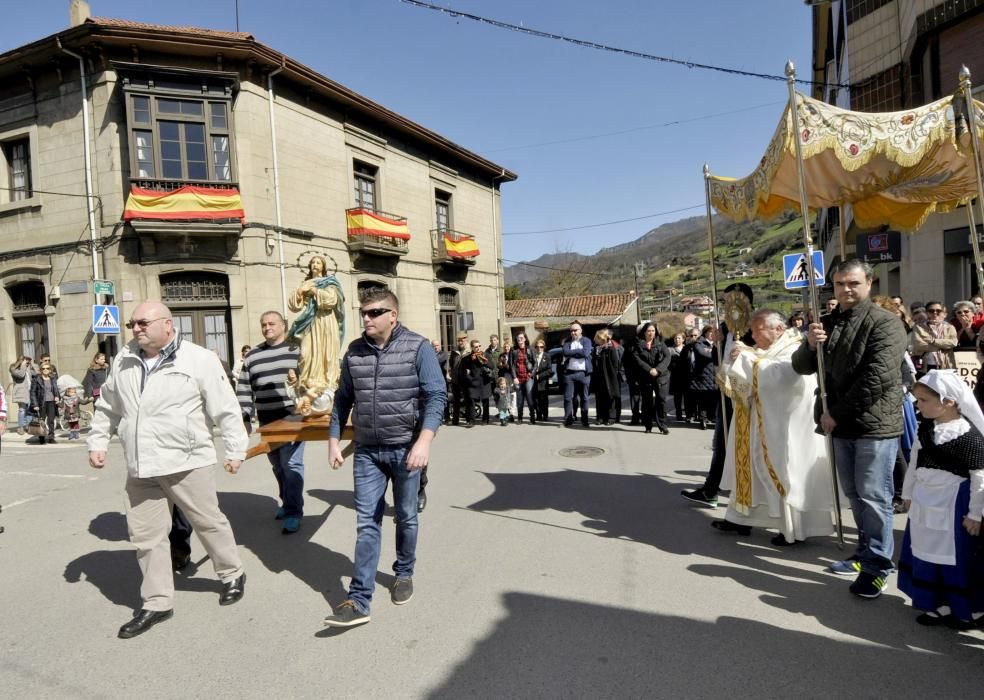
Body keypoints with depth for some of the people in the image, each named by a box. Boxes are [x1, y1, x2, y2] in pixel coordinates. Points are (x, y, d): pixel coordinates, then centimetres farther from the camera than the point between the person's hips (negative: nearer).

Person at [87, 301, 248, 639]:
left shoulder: (199, 359, -11)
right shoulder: (123, 361, 7)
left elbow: (226, 409, -9)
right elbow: (107, 407, 21)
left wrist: (235, 449, -8)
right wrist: (97, 442, 15)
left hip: (186, 462, -5)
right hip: (140, 468, 5)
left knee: (209, 523, 9)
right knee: (146, 536, 11)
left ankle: (232, 575, 33)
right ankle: (156, 603, 26)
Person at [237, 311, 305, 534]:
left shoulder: (297, 349, 0)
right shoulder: (252, 356, 12)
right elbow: (243, 388, 11)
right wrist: (244, 414, 3)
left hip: (293, 418, -5)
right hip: (267, 421, 5)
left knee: (291, 464, -8)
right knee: (278, 466, 13)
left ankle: (294, 512, -2)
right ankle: (287, 503, 30)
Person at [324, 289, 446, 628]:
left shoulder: (417, 348, -10)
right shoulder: (354, 351, 2)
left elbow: (436, 396, -14)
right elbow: (343, 399, 11)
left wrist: (424, 441, -24)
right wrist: (334, 440, 8)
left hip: (406, 448, -2)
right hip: (367, 451, 3)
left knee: (406, 517, 15)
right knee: (367, 523, 3)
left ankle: (404, 574, 37)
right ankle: (358, 601, 7)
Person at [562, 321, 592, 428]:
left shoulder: (586, 341, 6)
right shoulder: (567, 341, 12)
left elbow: (586, 353, -12)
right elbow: (565, 352, -7)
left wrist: (571, 353, -7)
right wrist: (578, 351, -8)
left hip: (583, 373, -1)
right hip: (569, 373, 1)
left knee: (584, 398, 5)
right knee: (568, 397, 0)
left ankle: (584, 419, 13)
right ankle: (568, 419, 7)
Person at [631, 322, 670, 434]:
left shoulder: (660, 343, 8)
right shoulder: (638, 345, 6)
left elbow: (667, 357, -2)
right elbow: (637, 359, -7)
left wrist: (658, 369, -16)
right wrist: (649, 370, -17)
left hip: (661, 376, 0)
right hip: (645, 377, 0)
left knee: (661, 399, -8)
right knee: (647, 401, 5)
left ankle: (662, 425, -3)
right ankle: (648, 426, 14)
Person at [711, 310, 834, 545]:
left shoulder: (794, 351, -12)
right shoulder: (761, 351, 13)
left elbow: (777, 375, -31)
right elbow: (737, 376, 12)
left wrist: (749, 359, -23)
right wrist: (735, 359, -7)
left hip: (785, 429, -8)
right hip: (760, 426, 9)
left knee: (785, 473, -1)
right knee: (752, 467, 11)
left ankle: (796, 529, 12)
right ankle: (742, 517, 20)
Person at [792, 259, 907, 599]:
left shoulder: (885, 323, -9)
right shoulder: (828, 323, 12)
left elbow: (876, 379, -19)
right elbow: (802, 367, 10)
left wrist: (836, 412, -15)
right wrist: (810, 345, -12)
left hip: (875, 425, -6)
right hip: (841, 426, 7)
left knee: (873, 497, -1)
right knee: (855, 495, 16)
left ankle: (877, 565, 11)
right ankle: (865, 553, 31)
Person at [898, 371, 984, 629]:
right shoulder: (925, 428, 1)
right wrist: (908, 494, 14)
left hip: (953, 506, -7)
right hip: (925, 503, 7)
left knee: (958, 558, 6)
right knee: (926, 554, 13)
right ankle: (937, 606, 27)